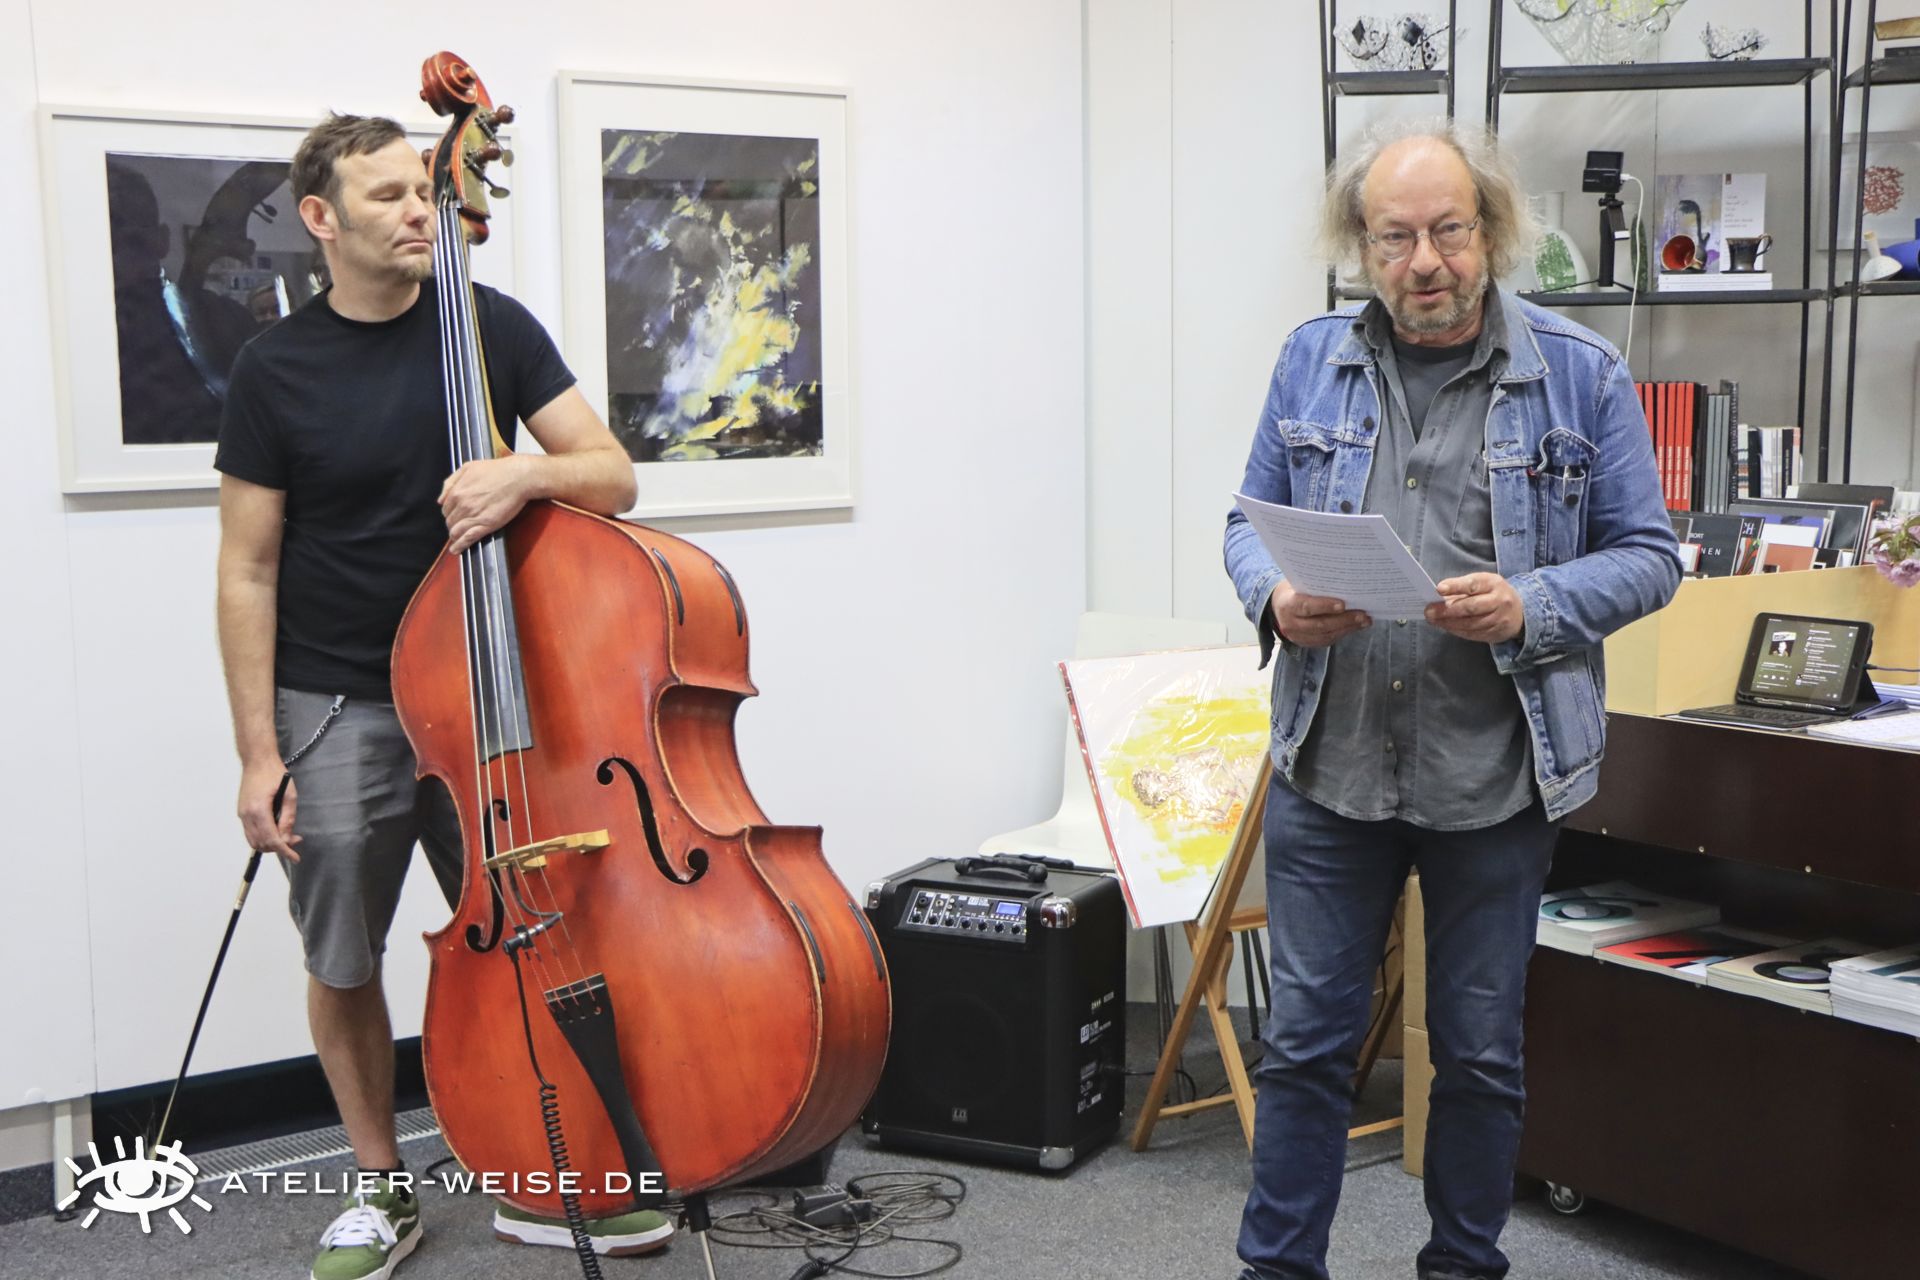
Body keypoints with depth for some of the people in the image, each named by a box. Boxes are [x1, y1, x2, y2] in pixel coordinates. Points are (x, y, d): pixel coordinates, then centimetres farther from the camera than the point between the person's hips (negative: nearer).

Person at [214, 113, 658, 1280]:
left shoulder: (491, 327, 0)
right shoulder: (278, 369, -4)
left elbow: (614, 477, -3)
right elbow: (249, 572, -2)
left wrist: (526, 472, -25)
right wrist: (258, 751, -7)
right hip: (335, 705, -1)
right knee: (343, 963, 7)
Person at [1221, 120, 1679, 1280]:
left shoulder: (1581, 375, -2)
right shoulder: (1313, 361, 4)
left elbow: (1647, 554, 0)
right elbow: (1249, 521, 10)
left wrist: (1532, 608, -19)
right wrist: (1276, 597, -13)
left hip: (1497, 775, -1)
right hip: (1328, 762, 1)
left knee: (1481, 1050, 13)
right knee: (1307, 1040, 8)